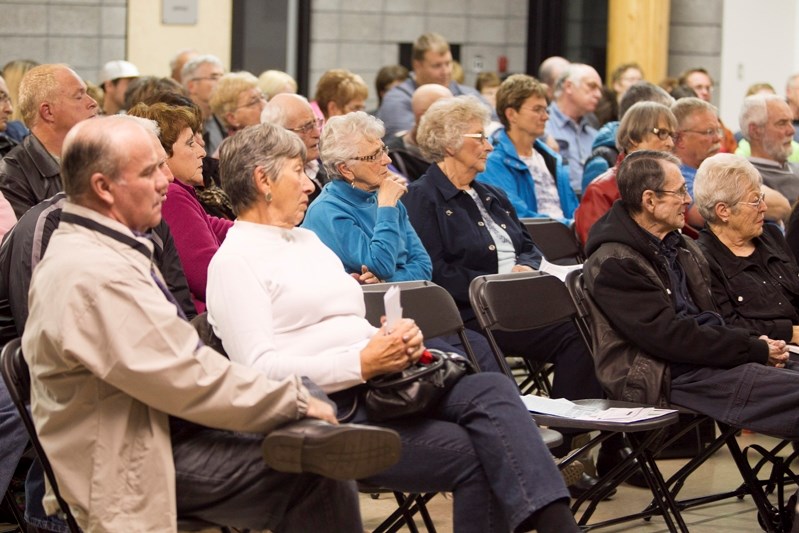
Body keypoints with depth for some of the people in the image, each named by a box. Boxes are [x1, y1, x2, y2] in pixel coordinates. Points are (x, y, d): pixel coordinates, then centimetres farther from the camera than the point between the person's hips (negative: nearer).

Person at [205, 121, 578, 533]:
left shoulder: (308, 240, 25)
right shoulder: (234, 261, -1)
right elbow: (258, 368, -14)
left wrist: (400, 339, 1)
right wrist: (362, 363, -20)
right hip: (331, 407, -7)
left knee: (492, 389, -21)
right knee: (470, 452, -26)